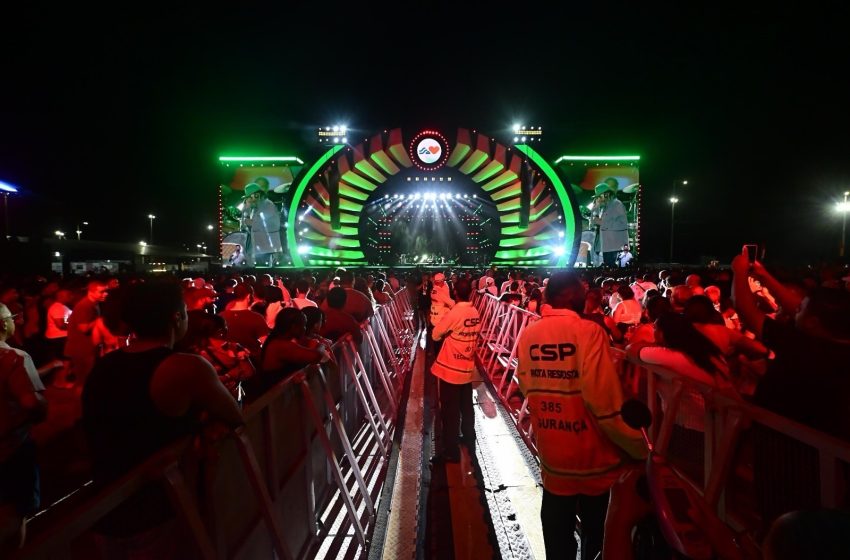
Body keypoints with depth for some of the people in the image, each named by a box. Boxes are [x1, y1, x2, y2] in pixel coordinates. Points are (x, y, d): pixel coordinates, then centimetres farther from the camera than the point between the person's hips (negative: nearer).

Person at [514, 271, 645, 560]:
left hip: (551, 457, 4)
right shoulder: (588, 331, -21)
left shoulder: (527, 335, -6)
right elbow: (605, 400, -23)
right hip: (594, 459, -3)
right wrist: (640, 447, -11)